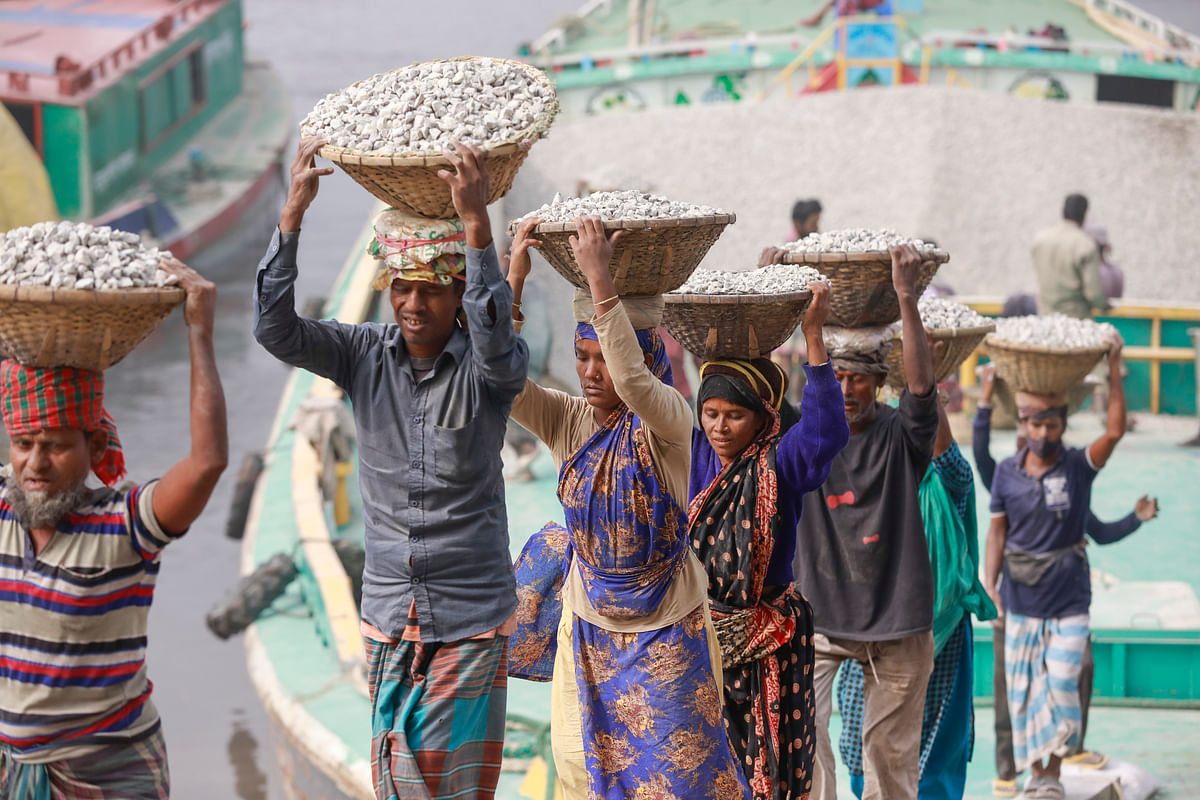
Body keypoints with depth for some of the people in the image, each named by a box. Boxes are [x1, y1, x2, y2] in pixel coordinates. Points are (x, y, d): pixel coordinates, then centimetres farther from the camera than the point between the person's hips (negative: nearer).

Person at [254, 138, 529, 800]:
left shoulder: (483, 369, -10)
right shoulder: (364, 355, -1)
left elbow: (496, 346, -33)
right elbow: (275, 330, -13)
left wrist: (475, 222, -42)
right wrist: (293, 213, -23)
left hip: (471, 614, -3)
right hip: (388, 611, 3)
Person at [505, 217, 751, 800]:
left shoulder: (668, 423, -19)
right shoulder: (565, 421, -6)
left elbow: (633, 381, -41)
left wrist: (599, 278, -41)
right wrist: (514, 278, -26)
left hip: (665, 626, -4)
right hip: (587, 623, 4)